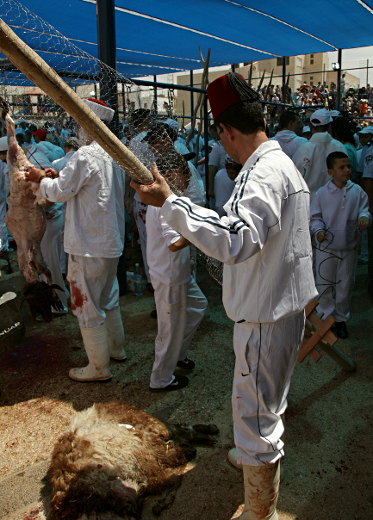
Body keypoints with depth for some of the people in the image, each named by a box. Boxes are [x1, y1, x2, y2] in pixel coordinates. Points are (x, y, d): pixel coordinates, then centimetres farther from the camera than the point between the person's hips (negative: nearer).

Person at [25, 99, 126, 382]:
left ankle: (99, 367, 16)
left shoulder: (86, 155, -20)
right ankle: (116, 348, 38)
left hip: (88, 245, -9)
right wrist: (58, 177, 12)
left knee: (87, 306, 4)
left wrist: (42, 178, 5)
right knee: (108, 298, 23)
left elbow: (61, 192, -14)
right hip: (111, 241, 9)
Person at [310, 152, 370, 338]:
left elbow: (364, 209, 5)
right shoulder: (322, 193, -7)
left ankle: (341, 319, 29)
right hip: (326, 246, -2)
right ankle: (326, 317, 27)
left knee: (345, 284, 12)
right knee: (325, 283, 9)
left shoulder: (357, 191, -1)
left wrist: (364, 217, -18)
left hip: (349, 247, 2)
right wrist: (318, 230, -20)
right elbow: (315, 216, -2)